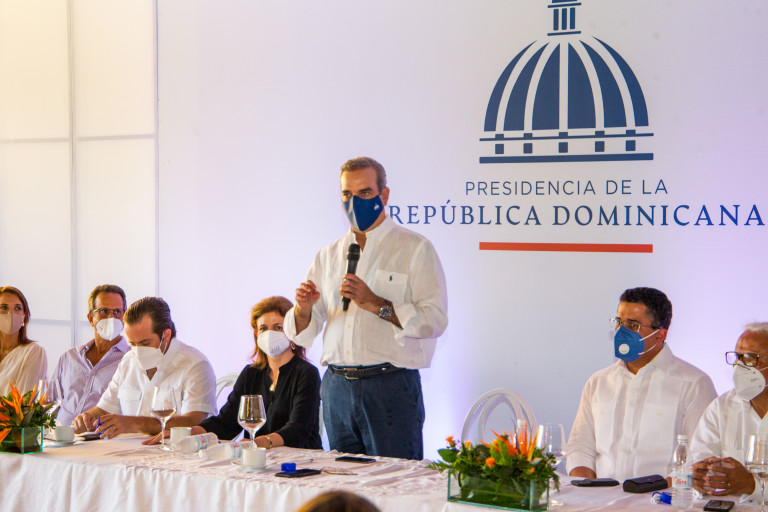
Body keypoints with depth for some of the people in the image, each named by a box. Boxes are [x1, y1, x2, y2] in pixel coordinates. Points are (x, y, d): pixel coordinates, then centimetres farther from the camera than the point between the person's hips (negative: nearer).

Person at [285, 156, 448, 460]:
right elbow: (302, 334, 14)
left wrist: (375, 304, -18)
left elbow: (434, 320, -10)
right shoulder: (329, 256, 16)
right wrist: (303, 309, -9)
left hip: (390, 388, -4)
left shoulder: (415, 249, 2)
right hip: (337, 387, 5)